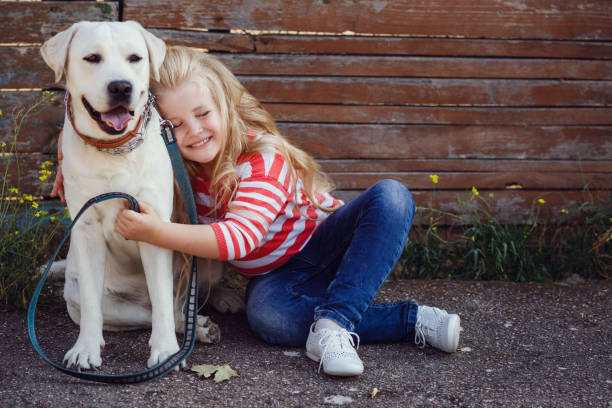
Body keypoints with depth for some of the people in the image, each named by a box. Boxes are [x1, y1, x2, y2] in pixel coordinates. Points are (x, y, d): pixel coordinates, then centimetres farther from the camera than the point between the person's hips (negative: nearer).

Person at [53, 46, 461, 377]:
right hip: (274, 277, 2)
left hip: (323, 241, -2)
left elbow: (241, 237, -39)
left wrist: (159, 232, -47)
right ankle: (412, 319, -27)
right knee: (267, 318, -36)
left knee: (391, 197, -31)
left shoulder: (265, 158, -25)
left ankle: (332, 323, -40)